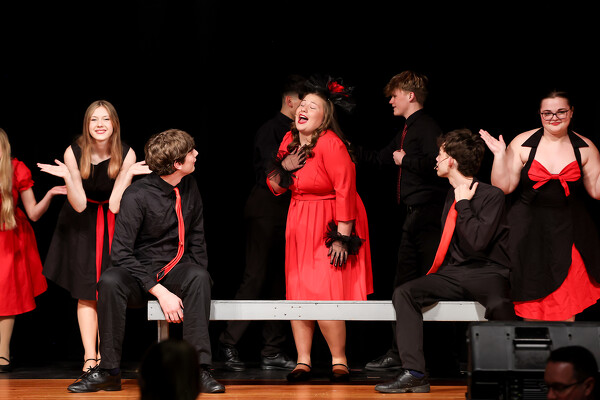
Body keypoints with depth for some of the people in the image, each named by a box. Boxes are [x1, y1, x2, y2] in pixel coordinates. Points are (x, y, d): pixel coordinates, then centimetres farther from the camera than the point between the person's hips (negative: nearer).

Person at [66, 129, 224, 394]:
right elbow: (121, 253, -17)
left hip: (176, 271, 3)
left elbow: (196, 238, 16)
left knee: (199, 277, -31)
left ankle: (198, 369, -32)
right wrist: (160, 292, -24)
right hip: (139, 274, -3)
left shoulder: (189, 187, 5)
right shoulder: (137, 195, -13)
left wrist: (196, 281, -3)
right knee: (110, 282, -36)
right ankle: (109, 371, -25)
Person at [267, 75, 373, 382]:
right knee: (297, 295, 3)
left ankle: (339, 361, 4)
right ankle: (303, 362, 10)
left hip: (330, 225, -7)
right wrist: (284, 168, -9)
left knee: (323, 297, -12)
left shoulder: (330, 143, -18)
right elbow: (275, 187, 13)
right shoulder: (290, 140, 5)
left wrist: (342, 238, -21)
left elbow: (345, 190, -20)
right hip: (299, 224, 7)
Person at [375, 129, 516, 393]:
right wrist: (433, 276, 16)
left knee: (498, 304, -40)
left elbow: (478, 242, -20)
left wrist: (463, 204, -10)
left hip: (487, 274, -7)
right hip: (454, 275, 7)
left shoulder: (491, 195, -7)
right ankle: (413, 374, -21)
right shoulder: (453, 197, 17)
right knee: (404, 293, -14)